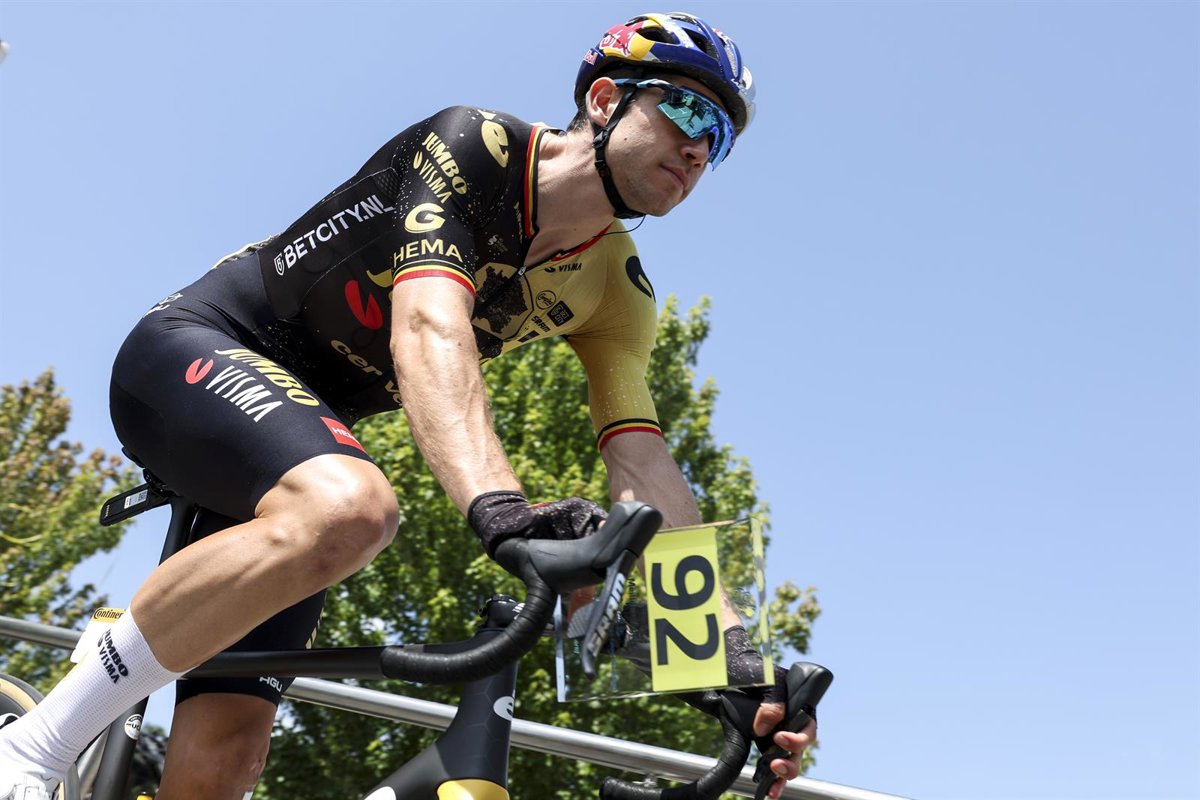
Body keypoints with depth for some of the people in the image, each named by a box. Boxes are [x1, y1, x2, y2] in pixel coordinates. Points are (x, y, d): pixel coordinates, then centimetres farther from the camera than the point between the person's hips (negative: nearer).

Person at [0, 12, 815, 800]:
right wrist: (496, 502, -52)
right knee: (348, 508, -38)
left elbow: (644, 466, -10)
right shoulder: (473, 145, -18)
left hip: (305, 424, 6)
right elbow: (427, 325, -35)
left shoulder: (615, 291, 0)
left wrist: (734, 644, -23)